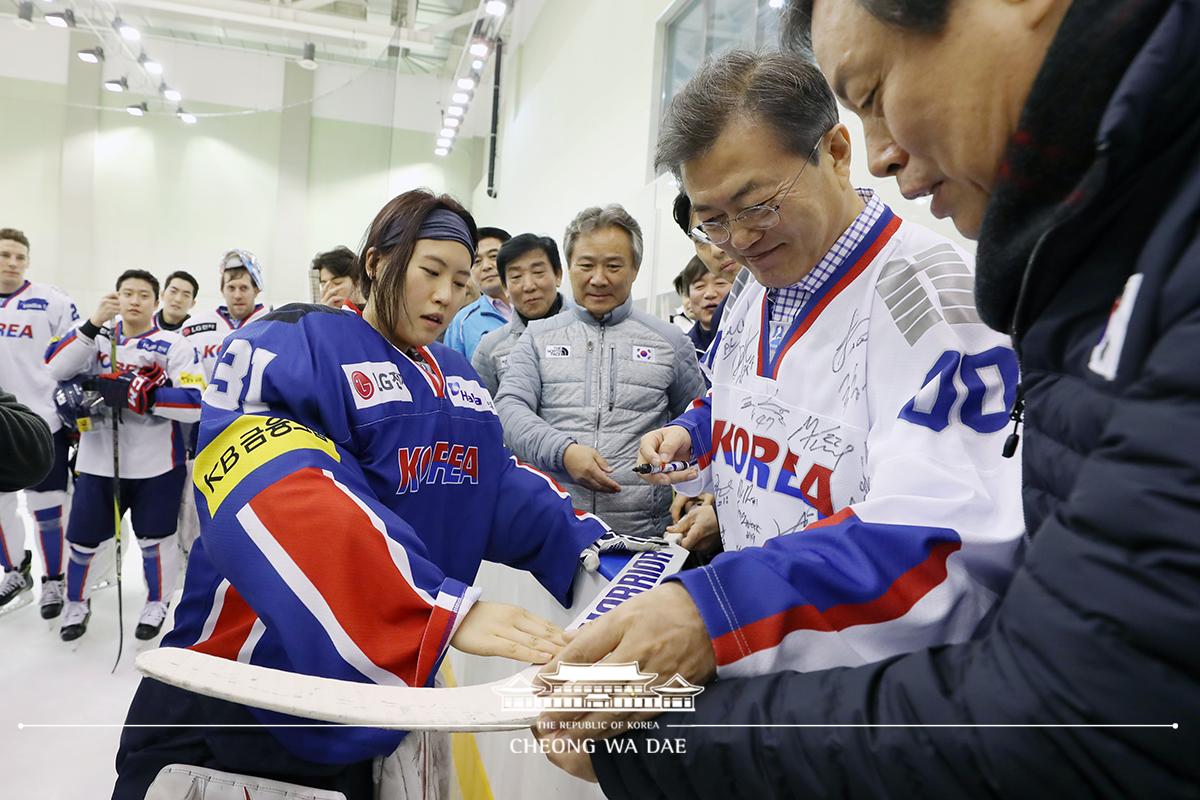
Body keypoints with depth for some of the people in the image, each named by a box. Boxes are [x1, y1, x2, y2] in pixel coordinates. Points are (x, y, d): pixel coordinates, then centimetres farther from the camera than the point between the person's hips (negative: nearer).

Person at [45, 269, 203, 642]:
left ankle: (156, 604, 31)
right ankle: (77, 603, 36)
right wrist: (92, 324, -18)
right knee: (83, 538, 11)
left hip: (156, 464, -2)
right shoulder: (97, 336, 5)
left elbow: (195, 404, -16)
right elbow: (55, 368, -11)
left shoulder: (174, 345, -5)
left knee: (154, 539, 9)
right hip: (98, 460, 3)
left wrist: (136, 394, -25)